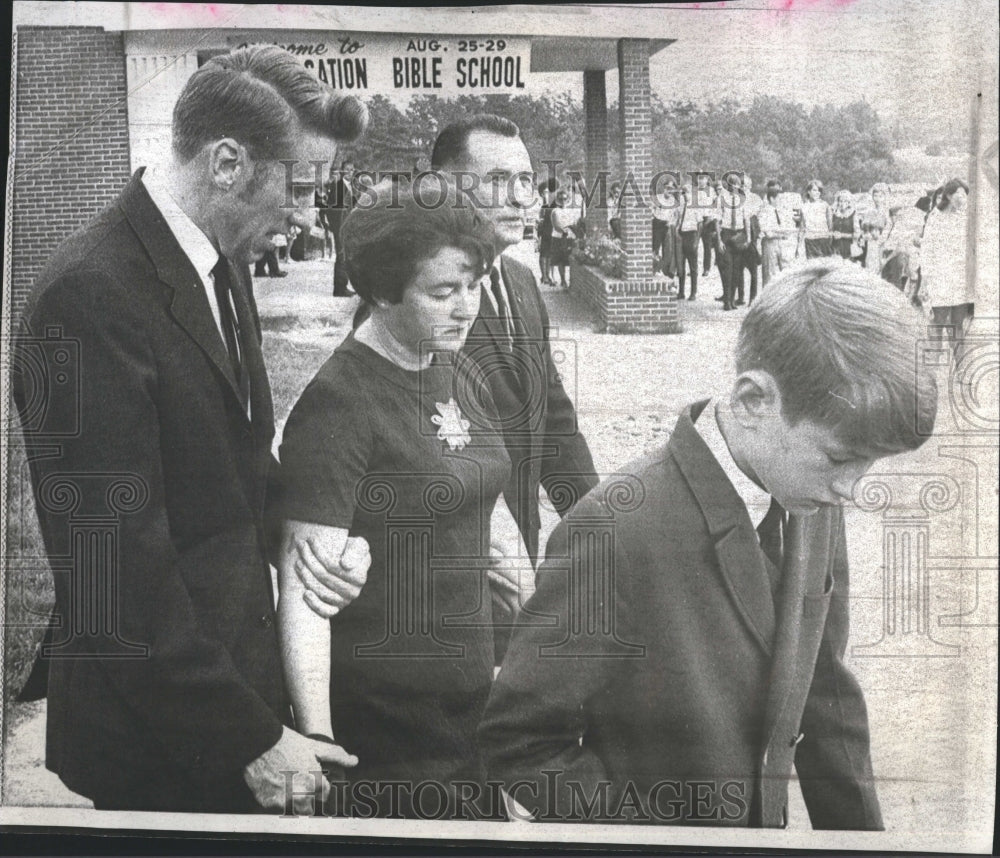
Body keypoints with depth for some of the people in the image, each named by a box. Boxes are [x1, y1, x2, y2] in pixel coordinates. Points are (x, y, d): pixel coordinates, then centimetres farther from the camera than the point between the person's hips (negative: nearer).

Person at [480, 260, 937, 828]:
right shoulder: (618, 532, -30)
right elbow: (518, 739, -21)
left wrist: (862, 840, 3)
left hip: (766, 826, 6)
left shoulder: (813, 506, -8)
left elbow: (824, 693, 3)